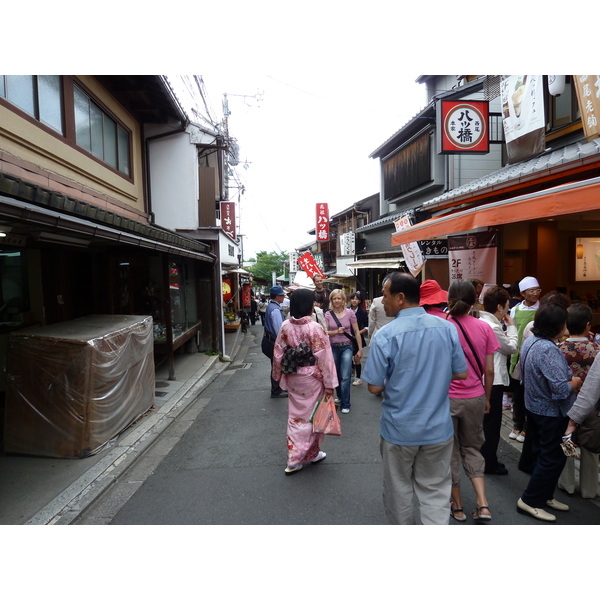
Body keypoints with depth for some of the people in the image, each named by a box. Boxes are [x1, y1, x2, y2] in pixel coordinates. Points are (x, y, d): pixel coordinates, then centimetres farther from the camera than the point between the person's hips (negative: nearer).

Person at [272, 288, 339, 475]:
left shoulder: (285, 326, -4)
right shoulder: (315, 328, -18)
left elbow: (278, 354, 1)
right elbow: (324, 357, -16)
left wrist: (280, 376, 15)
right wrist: (329, 383, -9)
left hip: (292, 377, 5)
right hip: (311, 378, -4)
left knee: (296, 416, 15)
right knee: (312, 416, 13)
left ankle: (294, 459, 22)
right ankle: (311, 454, 30)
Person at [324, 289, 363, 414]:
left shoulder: (349, 313, -5)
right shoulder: (328, 314, -1)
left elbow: (356, 332, 0)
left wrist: (360, 349, -1)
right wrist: (337, 331, -19)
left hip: (346, 347, -2)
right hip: (333, 347, 3)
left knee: (345, 377, -10)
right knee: (336, 375, 15)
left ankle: (345, 404, 2)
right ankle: (340, 397, 37)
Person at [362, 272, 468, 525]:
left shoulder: (385, 335, -19)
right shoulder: (446, 327, -6)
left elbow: (375, 387, -15)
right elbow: (461, 373, 2)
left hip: (399, 429, -2)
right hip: (438, 428, 3)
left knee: (399, 490, 19)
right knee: (435, 492, 15)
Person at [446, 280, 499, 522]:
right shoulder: (484, 328, -6)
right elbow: (489, 370, -1)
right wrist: (487, 398, 14)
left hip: (446, 399, -3)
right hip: (475, 398, 3)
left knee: (450, 451, 15)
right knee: (472, 448, 22)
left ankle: (457, 506, 28)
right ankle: (482, 504, 14)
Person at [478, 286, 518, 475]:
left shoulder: (482, 322, 8)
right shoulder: (492, 327, -23)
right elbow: (511, 347, -9)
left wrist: (506, 327, 7)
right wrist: (511, 326, 1)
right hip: (493, 380, -10)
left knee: (486, 421, 19)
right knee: (492, 423, 4)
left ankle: (486, 459, 32)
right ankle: (489, 463, 17)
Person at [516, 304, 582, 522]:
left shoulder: (530, 341, 0)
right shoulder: (548, 350, -29)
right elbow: (560, 389, -32)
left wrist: (568, 377, 9)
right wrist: (576, 382, -11)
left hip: (534, 406, 9)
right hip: (551, 412, -9)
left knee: (542, 454, 21)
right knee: (554, 458, 5)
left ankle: (545, 496, 36)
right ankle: (530, 501, 13)